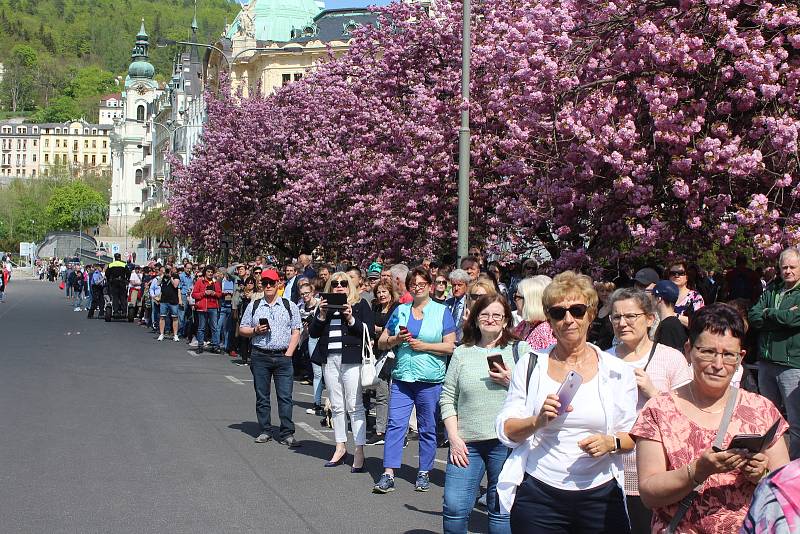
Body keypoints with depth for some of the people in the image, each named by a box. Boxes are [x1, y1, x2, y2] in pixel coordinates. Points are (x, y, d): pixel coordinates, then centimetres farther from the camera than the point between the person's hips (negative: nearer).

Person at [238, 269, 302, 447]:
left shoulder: (290, 306, 8)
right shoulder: (254, 306, 11)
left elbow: (296, 332, 5)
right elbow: (242, 329, 13)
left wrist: (288, 354, -4)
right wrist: (255, 330, -8)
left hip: (283, 356, -1)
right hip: (260, 356, 1)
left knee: (285, 396, -6)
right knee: (262, 396, 5)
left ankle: (287, 434, -5)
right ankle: (265, 431, 13)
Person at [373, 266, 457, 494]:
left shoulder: (441, 311, 3)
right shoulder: (400, 311, 12)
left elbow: (450, 346, -4)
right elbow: (382, 343, 13)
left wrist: (423, 346, -13)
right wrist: (397, 339, -7)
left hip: (430, 380, -2)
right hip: (402, 378, 2)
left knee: (427, 428, 6)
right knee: (395, 424, -6)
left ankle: (424, 473, 17)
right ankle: (388, 475, -6)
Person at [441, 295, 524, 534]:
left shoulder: (520, 350, 6)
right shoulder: (462, 353, 11)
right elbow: (447, 399, 10)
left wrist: (512, 381, -12)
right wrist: (454, 437, 0)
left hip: (505, 441, -1)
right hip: (466, 442, 2)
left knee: (501, 510, 5)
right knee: (454, 507, -4)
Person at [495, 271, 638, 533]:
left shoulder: (617, 371, 4)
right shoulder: (530, 365, 5)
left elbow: (634, 436, 7)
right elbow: (505, 430, 3)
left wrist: (610, 442, -14)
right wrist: (538, 421, -16)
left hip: (600, 496, 0)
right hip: (539, 495, 0)